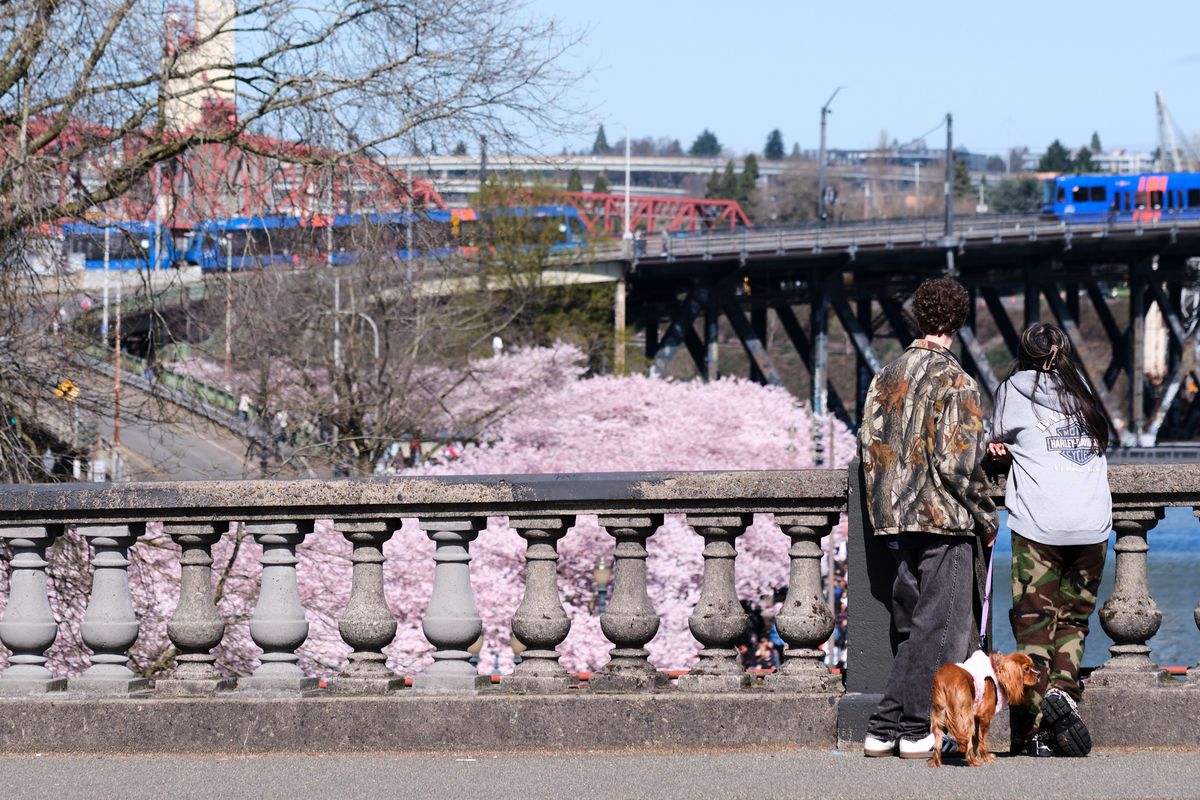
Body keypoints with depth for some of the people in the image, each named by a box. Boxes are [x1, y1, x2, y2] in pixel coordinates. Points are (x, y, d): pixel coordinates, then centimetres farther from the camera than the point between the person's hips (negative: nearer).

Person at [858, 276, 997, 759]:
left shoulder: (886, 377, 9)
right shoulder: (955, 383, -11)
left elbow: (869, 447, 10)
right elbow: (957, 463, -16)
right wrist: (986, 518, -5)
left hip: (898, 519, 7)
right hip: (944, 520, -7)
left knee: (914, 627, 14)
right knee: (940, 627, 1)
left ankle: (883, 728, 10)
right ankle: (916, 730, 1)